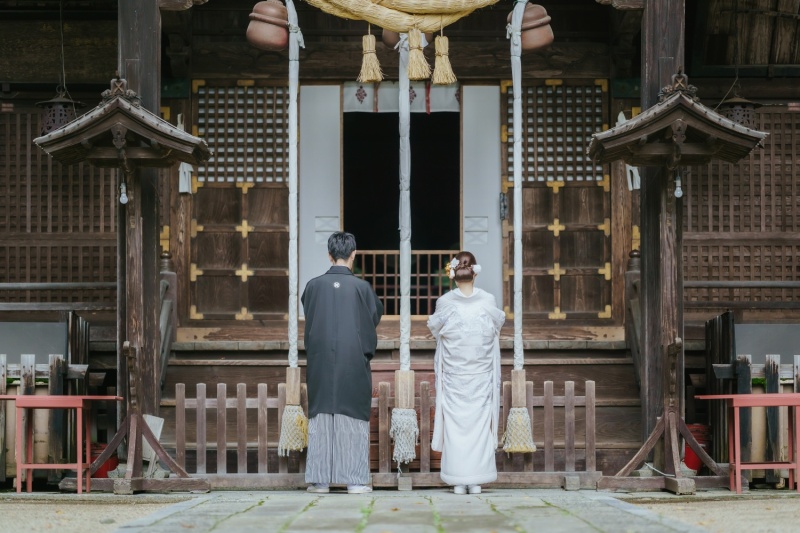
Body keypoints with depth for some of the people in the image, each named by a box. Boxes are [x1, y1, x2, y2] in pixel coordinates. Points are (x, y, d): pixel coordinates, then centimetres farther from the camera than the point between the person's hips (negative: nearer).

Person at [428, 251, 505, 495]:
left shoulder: (444, 302, -9)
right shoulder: (488, 301, -8)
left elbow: (435, 330, 8)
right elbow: (497, 326, 10)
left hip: (453, 376, 0)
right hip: (481, 376, 0)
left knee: (454, 424, 5)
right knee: (479, 424, 6)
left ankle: (458, 482, 5)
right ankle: (475, 481, 6)